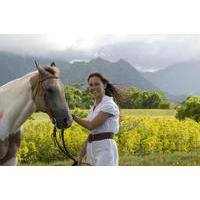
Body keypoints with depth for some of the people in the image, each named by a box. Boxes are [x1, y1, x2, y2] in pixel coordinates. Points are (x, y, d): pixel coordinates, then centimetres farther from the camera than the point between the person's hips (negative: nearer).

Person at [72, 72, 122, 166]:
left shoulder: (109, 105, -10)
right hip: (92, 150, 9)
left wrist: (72, 116, -7)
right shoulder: (95, 106, 16)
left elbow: (91, 125, -16)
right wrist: (81, 155, 13)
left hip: (105, 148, -9)